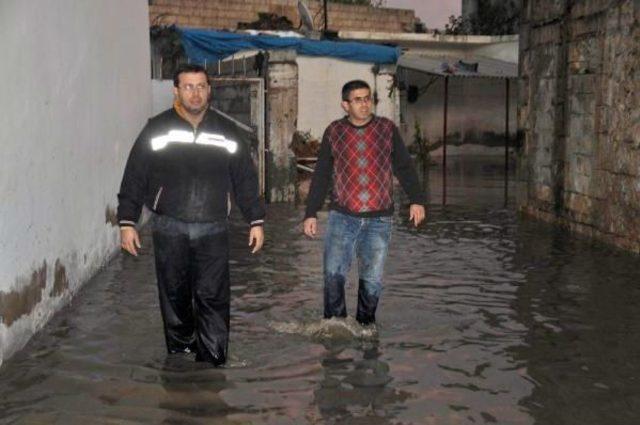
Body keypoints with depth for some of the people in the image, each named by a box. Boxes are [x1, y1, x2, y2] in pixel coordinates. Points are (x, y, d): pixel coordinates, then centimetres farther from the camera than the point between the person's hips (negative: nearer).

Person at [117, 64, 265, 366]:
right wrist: (127, 222, -3)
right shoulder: (157, 129, 1)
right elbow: (134, 178, 2)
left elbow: (245, 180, 10)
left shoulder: (228, 132, 6)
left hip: (213, 230, 0)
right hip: (169, 228, 0)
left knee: (213, 296, -3)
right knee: (175, 294, 9)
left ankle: (212, 359, 4)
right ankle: (180, 349, 26)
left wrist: (256, 220, 6)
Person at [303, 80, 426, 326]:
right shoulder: (333, 132, 6)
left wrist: (417, 200, -1)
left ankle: (365, 323, 20)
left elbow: (404, 167, 8)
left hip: (379, 219, 0)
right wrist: (311, 213, 5)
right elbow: (321, 176, 9)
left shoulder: (387, 129, 5)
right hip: (342, 216, 0)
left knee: (372, 278, 4)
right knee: (333, 274, -10)